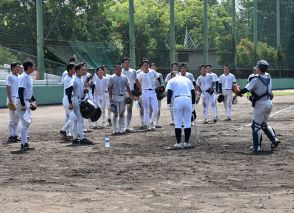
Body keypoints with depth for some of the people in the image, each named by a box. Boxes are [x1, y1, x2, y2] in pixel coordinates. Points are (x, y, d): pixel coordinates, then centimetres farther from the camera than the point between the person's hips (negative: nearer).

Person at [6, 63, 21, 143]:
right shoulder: (9, 77, -7)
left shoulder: (19, 77, 16)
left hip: (19, 100, 8)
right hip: (12, 99, -8)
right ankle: (10, 136, -4)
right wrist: (10, 100, -19)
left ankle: (15, 136, 14)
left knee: (17, 119, 9)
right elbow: (8, 89, -12)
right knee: (12, 119, -7)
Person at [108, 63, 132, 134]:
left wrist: (130, 96, 4)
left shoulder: (124, 77, 9)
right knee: (115, 114, -4)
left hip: (123, 97, 3)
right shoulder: (112, 78, -1)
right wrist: (110, 98, -10)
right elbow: (110, 89, -2)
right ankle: (114, 129, 3)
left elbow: (127, 87, 12)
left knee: (122, 114, 6)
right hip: (115, 97, -3)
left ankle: (121, 128, 10)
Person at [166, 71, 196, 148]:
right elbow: (193, 92, 21)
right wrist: (193, 103, 23)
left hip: (178, 100, -2)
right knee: (187, 123, 7)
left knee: (178, 123, 3)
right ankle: (186, 142, 5)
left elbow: (169, 92, 1)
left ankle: (179, 143, 1)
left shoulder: (171, 81, 14)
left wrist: (168, 103, 1)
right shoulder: (187, 80, 24)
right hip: (188, 100, 3)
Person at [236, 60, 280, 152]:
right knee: (264, 124, 22)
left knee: (256, 126, 1)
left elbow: (246, 90, -18)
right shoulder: (268, 78, 6)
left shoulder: (256, 80, -16)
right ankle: (274, 139, 12)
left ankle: (257, 147, 1)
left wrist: (238, 93, 1)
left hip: (261, 104, -7)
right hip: (269, 103, 7)